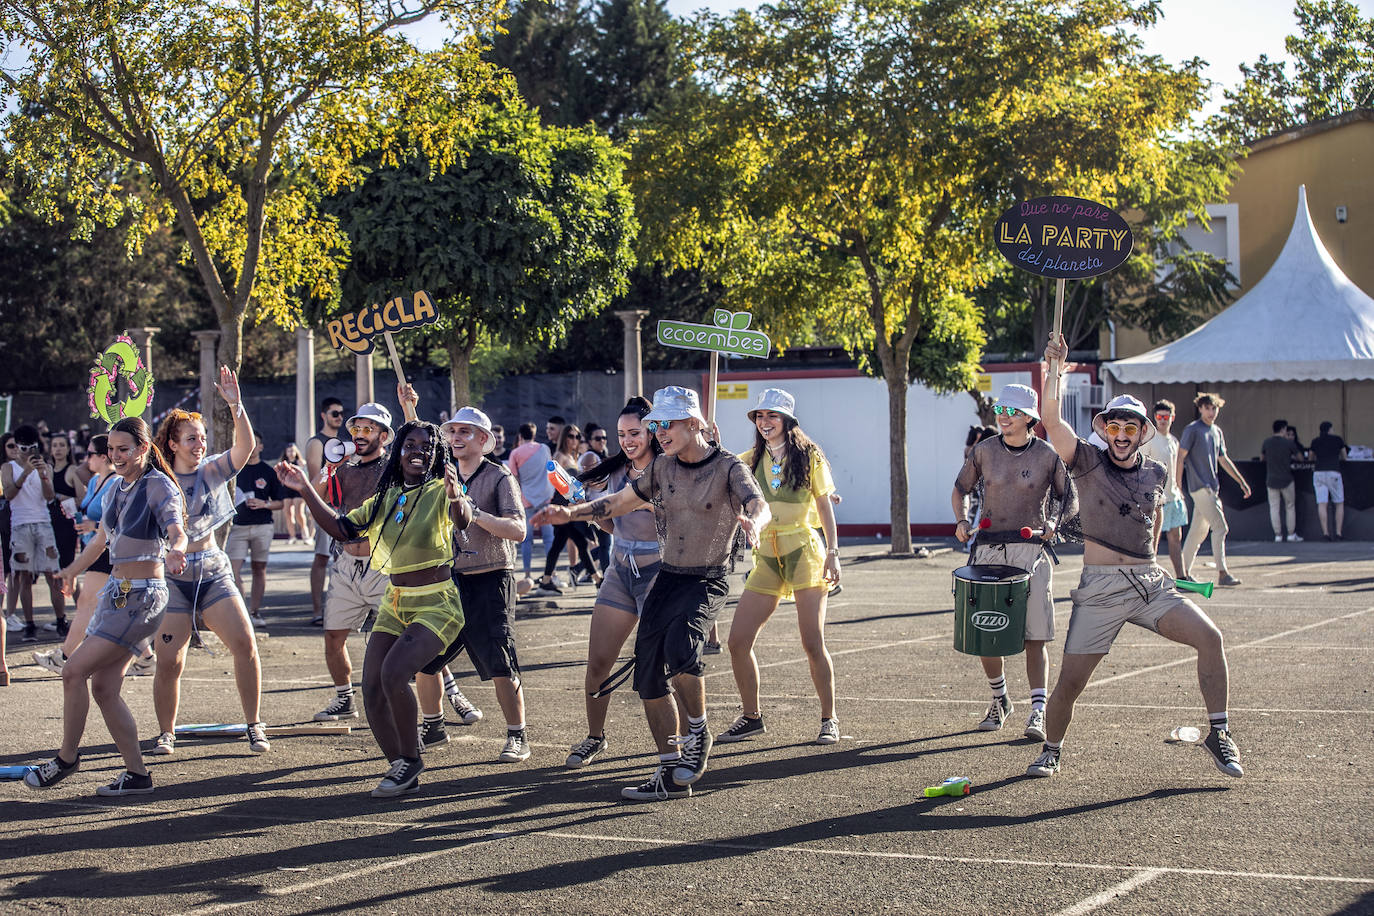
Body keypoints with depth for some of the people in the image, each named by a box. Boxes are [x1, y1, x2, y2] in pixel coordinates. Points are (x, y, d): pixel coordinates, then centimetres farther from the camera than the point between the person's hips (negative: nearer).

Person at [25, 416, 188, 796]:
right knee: (102, 687, 3)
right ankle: (137, 774, 7)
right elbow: (101, 539, 28)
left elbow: (177, 531, -28)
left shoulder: (159, 487, -11)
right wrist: (73, 570, 41)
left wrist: (174, 552, -51)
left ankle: (66, 758, 5)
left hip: (141, 597, -8)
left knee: (74, 671, -11)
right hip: (117, 592, 8)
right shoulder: (119, 488, 12)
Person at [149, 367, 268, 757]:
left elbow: (245, 446, -11)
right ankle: (166, 733, 14)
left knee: (244, 643, -11)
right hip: (171, 578, -2)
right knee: (169, 662, -6)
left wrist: (236, 406, -24)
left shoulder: (211, 472, 4)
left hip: (213, 572, 2)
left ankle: (254, 725, 1)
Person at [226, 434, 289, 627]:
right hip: (238, 526, 0)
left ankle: (254, 611, 12)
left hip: (262, 526, 0)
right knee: (233, 570, -10)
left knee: (259, 569, 5)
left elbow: (280, 502, 8)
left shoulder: (268, 472, 6)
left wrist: (264, 504, -10)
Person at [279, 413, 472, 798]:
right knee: (372, 687, -4)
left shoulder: (440, 492, -8)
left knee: (393, 673, -25)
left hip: (436, 605, -7)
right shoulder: (385, 499, 12)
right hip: (394, 604, 7)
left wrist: (457, 497, -51)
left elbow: (463, 520, -28)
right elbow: (340, 528, 16)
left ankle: (410, 760, -6)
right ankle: (401, 769, 11)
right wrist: (306, 491, 7)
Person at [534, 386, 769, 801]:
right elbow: (621, 501, 16)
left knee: (679, 647, -32)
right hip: (667, 577, 6)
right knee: (648, 675, 0)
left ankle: (699, 733, -8)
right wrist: (572, 513, 4)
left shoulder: (728, 467, -11)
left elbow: (759, 505, -27)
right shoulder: (662, 467, 6)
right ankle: (671, 773, 11)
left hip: (707, 581, -6)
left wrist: (752, 522, -51)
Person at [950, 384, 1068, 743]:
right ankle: (1000, 701, 25)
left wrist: (1054, 523, -10)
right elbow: (961, 490, 16)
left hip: (1031, 551, -2)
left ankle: (1038, 713, -1)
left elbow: (1068, 498, 9)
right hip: (988, 550, 2)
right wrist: (962, 520, -1)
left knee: (1035, 636, -6)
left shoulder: (1047, 455, -1)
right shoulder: (983, 451, 4)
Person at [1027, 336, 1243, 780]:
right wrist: (1054, 368, -22)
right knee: (1069, 681, -5)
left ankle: (1219, 734, -3)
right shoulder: (1088, 462, -1)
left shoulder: (1155, 473, 10)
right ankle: (1051, 751, 22)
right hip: (1100, 589, -3)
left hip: (1150, 582, 3)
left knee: (1209, 636, -16)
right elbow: (1052, 419, -16)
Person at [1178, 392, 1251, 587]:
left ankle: (1185, 572, 14)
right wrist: (1178, 484, -12)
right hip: (1199, 487, -8)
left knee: (1198, 531, 9)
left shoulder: (1217, 432, 16)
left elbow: (1223, 460, 23)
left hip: (1212, 487, 8)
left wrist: (1241, 481, 20)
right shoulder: (1192, 430, -7)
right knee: (1220, 527, -12)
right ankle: (1223, 573, -12)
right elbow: (1181, 456, -8)